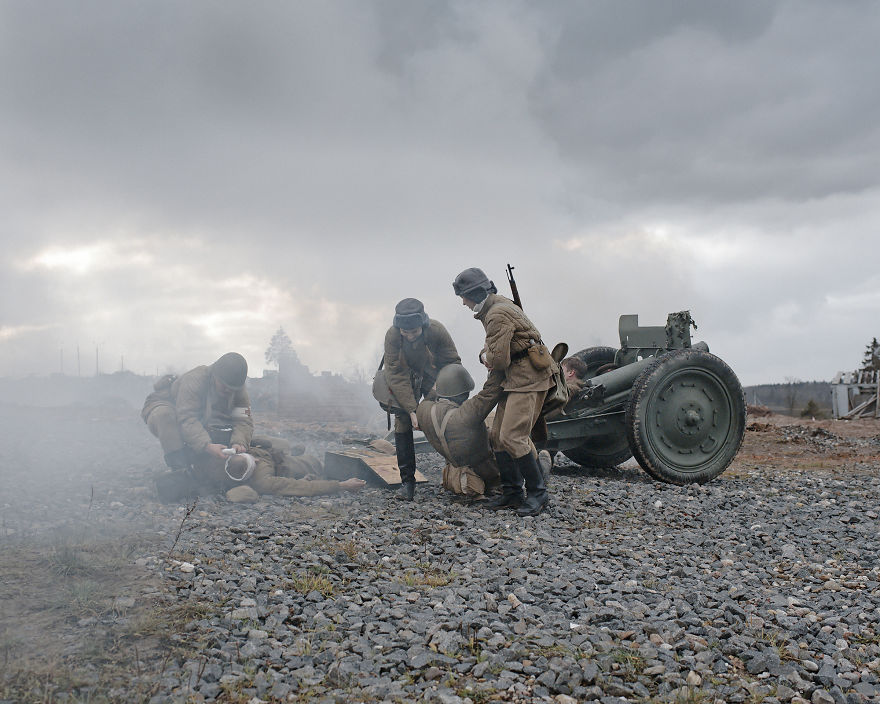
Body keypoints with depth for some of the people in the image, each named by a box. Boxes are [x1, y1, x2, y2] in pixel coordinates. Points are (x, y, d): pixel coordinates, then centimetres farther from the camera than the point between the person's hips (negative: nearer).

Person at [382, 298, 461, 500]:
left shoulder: (437, 331, -30)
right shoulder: (392, 336, -30)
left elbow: (452, 362, -15)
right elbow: (396, 376, -28)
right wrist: (412, 409, -34)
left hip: (432, 377, 1)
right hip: (404, 379, 0)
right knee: (403, 423, -12)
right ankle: (407, 480, -6)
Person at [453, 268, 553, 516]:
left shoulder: (498, 314, -18)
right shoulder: (494, 307, 15)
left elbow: (499, 359, -21)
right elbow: (493, 344, 27)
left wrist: (489, 358, 2)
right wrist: (485, 354, 4)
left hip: (528, 377, -11)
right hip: (514, 378, 11)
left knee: (513, 436, -16)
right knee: (498, 436, 7)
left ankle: (538, 492, -5)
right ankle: (512, 492, 14)